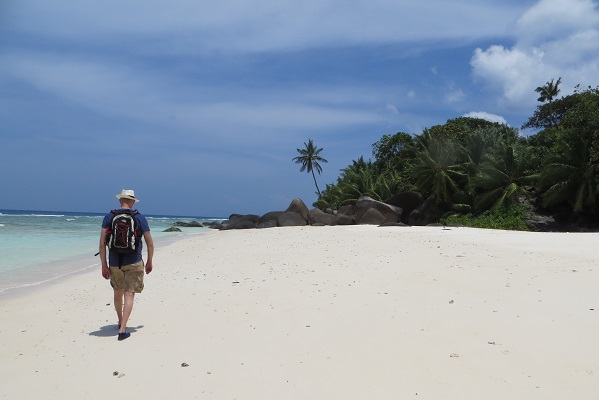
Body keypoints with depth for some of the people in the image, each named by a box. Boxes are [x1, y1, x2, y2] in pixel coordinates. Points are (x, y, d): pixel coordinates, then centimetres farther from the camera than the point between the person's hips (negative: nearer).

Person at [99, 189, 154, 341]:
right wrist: (149, 262, 12)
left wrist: (104, 265, 0)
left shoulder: (109, 217, -1)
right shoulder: (139, 218, -3)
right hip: (133, 263, -2)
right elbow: (150, 244, 0)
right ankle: (122, 329, -9)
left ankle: (121, 322, 39)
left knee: (118, 293, 20)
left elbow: (102, 243, -5)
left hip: (114, 262, 2)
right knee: (129, 295, 1)